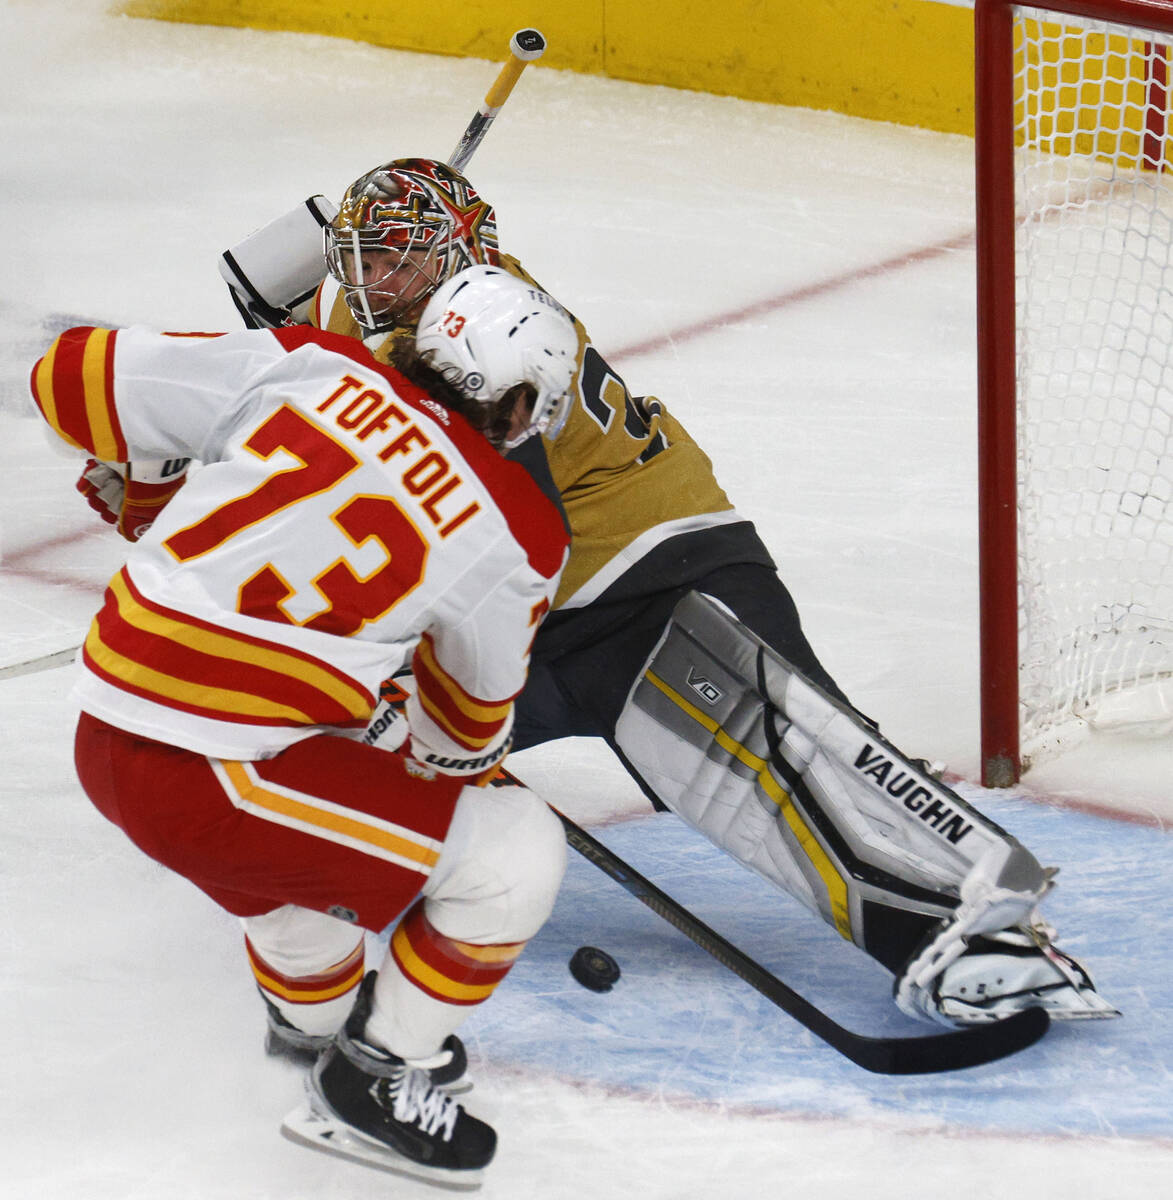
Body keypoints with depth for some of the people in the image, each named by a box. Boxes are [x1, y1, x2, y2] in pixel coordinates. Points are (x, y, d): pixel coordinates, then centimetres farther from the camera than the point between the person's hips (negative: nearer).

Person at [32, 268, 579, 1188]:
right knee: (515, 853, 4)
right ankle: (377, 1079, 16)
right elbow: (469, 713, 14)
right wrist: (461, 761, 37)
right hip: (203, 784, -7)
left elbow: (76, 378, 6)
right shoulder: (515, 532, -4)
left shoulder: (311, 366, 3)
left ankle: (318, 1008, 56)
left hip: (106, 731, 7)